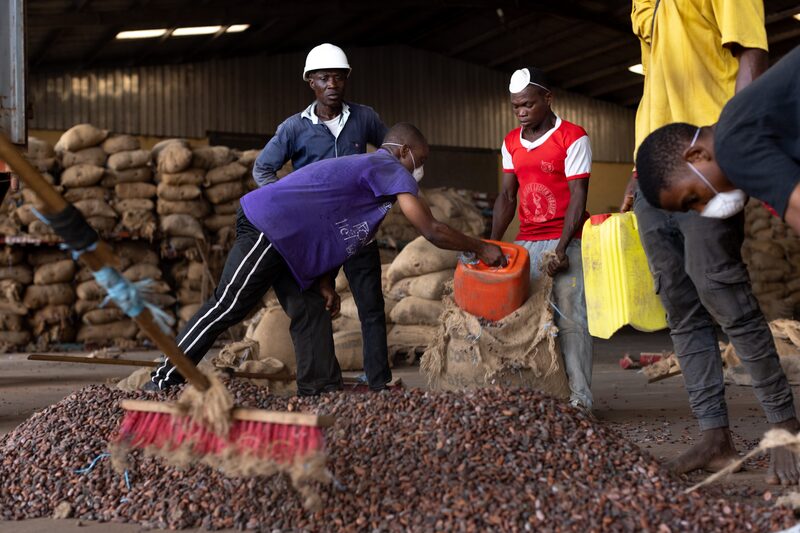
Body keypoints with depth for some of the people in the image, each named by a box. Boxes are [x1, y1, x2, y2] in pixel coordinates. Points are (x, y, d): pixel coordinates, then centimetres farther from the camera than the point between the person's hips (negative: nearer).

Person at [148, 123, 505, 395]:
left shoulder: (365, 168, 24)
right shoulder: (391, 169, -4)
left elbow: (323, 229, 20)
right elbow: (431, 230, -9)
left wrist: (324, 283, 9)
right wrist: (480, 248, 4)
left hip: (283, 238, 11)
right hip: (268, 226, -11)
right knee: (226, 307, -9)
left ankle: (321, 389, 14)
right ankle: (164, 381, -4)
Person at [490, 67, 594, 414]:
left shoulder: (573, 138, -4)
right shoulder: (511, 143, 14)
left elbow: (577, 198, -9)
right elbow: (507, 196, 14)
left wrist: (561, 249, -17)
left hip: (565, 242, -5)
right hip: (526, 243, 5)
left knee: (569, 319, -9)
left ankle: (579, 399, -7)